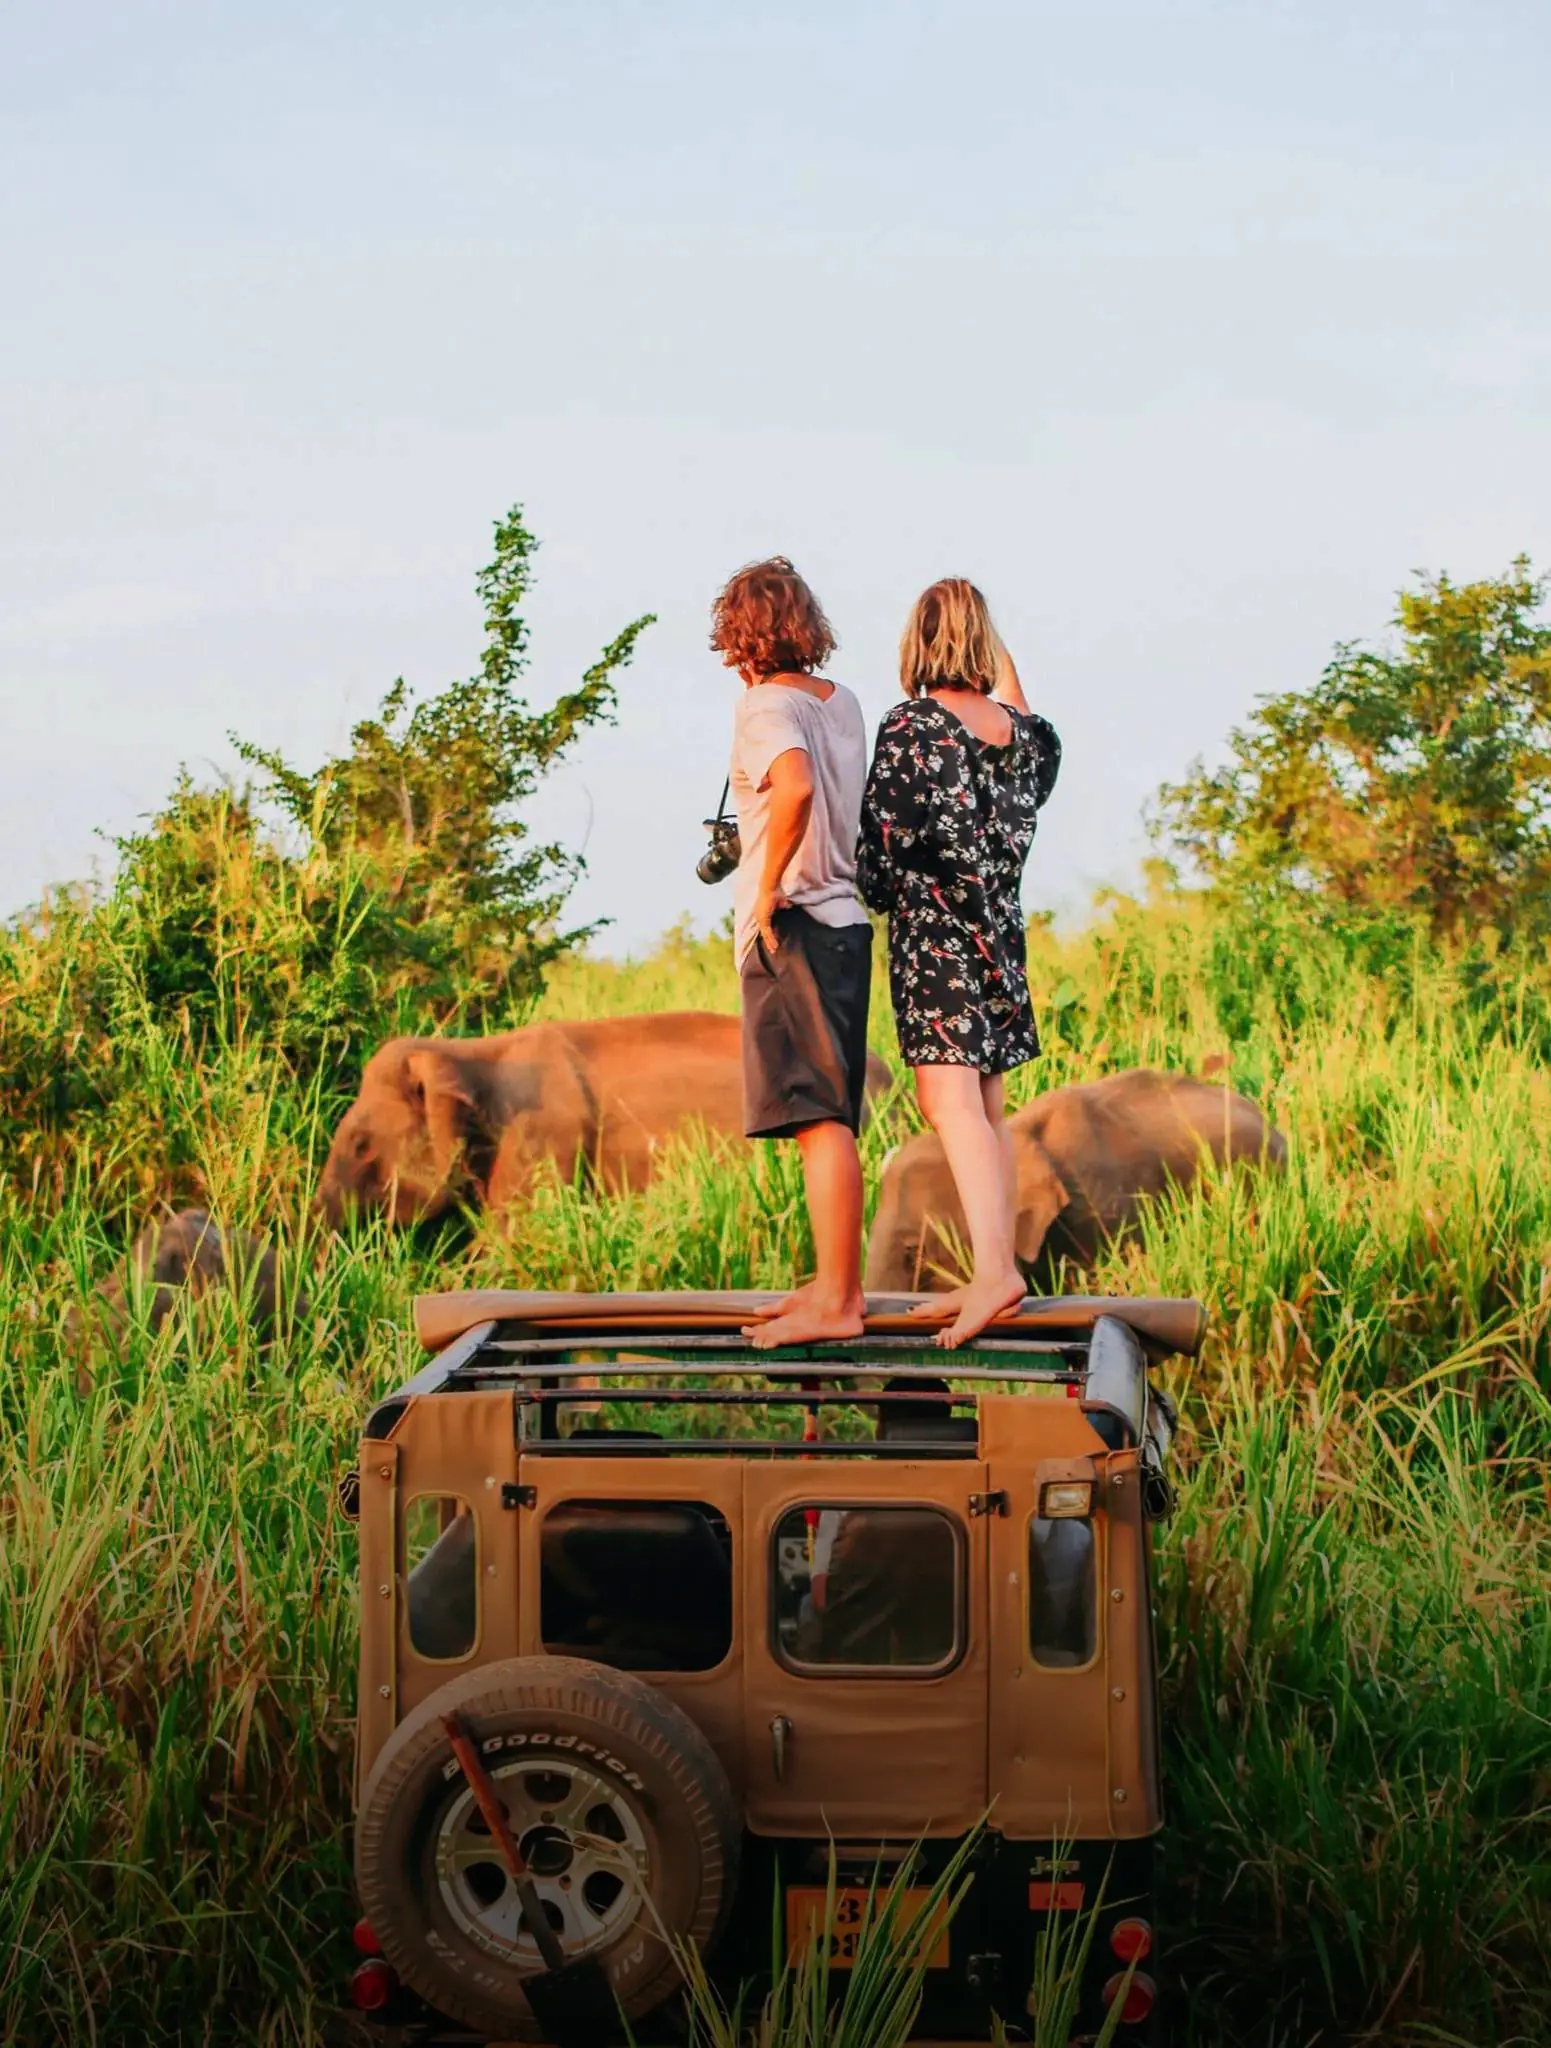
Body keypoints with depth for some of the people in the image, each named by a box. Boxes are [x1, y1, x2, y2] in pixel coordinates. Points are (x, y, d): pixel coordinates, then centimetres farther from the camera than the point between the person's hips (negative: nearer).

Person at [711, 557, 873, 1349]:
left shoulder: (766, 707, -12)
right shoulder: (842, 702, 12)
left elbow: (796, 785, -31)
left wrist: (768, 885, -22)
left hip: (792, 926, -9)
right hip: (843, 919, 9)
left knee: (820, 1117, -8)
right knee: (826, 1116, 15)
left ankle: (836, 1302, -7)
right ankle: (835, 1283, 22)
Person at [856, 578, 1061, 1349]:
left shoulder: (908, 727, -12)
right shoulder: (1018, 730, 6)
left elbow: (883, 841, -11)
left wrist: (878, 895, 10)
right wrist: (1004, 663, 40)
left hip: (933, 932, -7)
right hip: (999, 931, 7)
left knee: (950, 1104, -14)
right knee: (986, 1109, 12)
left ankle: (992, 1267, -27)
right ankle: (995, 1273, 15)